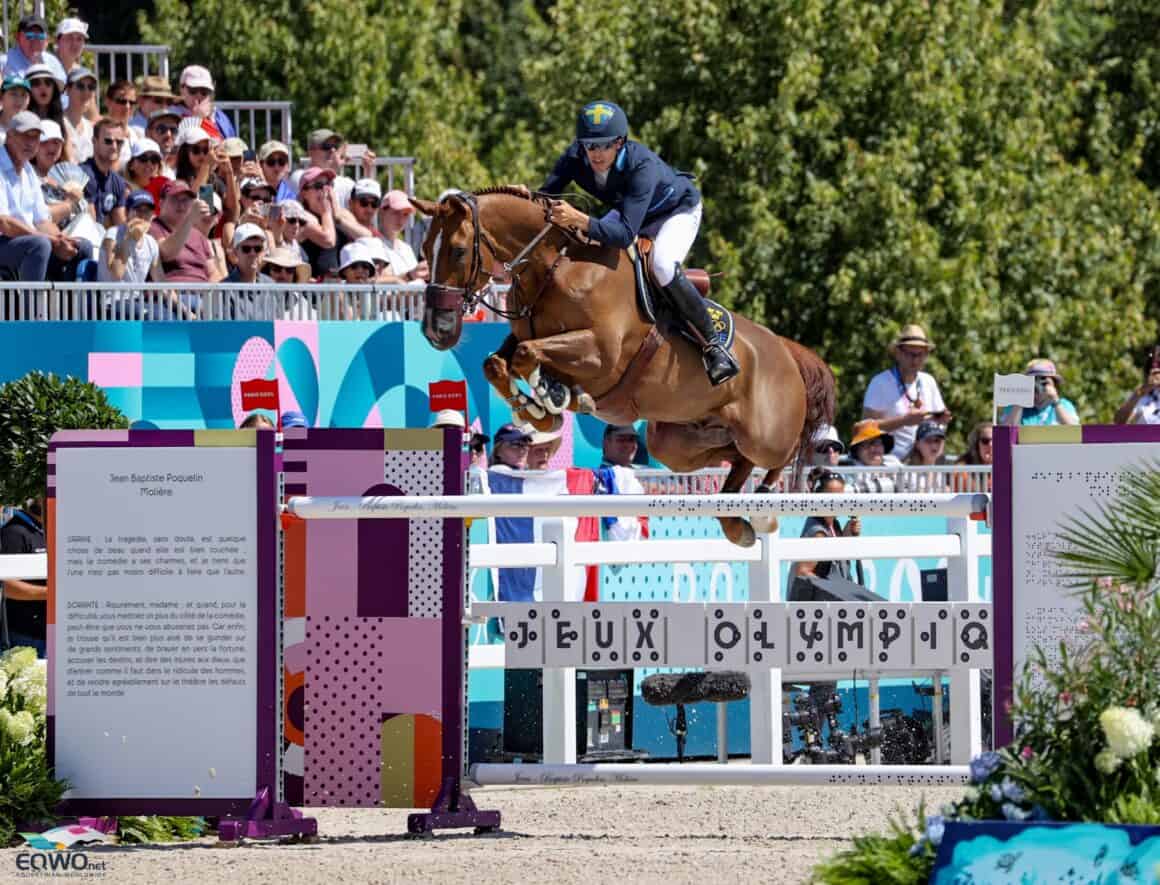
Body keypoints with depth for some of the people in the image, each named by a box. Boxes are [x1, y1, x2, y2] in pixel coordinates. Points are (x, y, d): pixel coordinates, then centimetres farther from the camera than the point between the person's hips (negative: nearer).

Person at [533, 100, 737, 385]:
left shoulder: (643, 166, -42)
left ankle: (712, 345, -20)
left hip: (678, 210, -7)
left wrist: (580, 220, -64)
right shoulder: (576, 157, -27)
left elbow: (625, 234, -50)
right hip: (628, 210, 7)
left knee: (662, 267, -32)